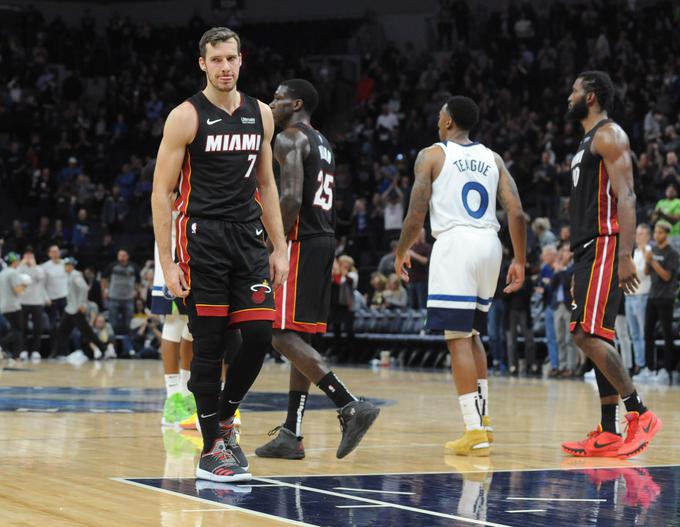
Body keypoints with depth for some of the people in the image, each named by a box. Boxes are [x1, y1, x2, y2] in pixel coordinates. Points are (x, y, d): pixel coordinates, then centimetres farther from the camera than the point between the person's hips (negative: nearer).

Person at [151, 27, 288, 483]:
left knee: (260, 334, -4)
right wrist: (168, 263, -12)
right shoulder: (186, 117, -6)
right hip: (202, 240, -5)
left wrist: (279, 248, 9)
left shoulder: (260, 114, 9)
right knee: (209, 346, -2)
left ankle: (225, 417, 19)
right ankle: (213, 449, 6)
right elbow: (162, 192, -6)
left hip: (248, 239, 5)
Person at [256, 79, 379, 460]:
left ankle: (351, 406, -20)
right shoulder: (323, 144, 22)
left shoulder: (290, 139, -8)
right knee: (300, 338, 10)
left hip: (300, 242, -10)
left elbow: (291, 197, -20)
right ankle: (291, 435, 10)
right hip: (325, 241, 10)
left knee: (285, 337, -11)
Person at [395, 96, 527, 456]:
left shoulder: (432, 155, 3)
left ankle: (475, 432, -11)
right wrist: (520, 261, 12)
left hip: (455, 242, -5)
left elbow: (416, 214, -2)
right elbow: (517, 213, 6)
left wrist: (401, 252, 13)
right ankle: (481, 419, 22)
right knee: (472, 334, 21)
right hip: (489, 244, 6)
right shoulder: (493, 159, 16)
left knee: (458, 338, -6)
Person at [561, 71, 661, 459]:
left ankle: (641, 415, -13)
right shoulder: (589, 141, 22)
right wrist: (579, 258, 23)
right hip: (589, 249, 10)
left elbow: (626, 197, -17)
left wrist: (625, 256, -25)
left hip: (605, 245, -10)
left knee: (588, 334, -17)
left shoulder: (609, 135, -8)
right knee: (597, 339, 6)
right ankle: (609, 434, 6)